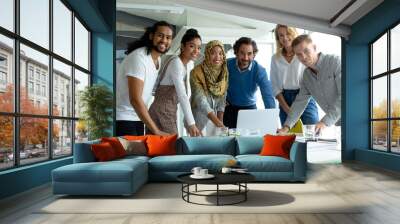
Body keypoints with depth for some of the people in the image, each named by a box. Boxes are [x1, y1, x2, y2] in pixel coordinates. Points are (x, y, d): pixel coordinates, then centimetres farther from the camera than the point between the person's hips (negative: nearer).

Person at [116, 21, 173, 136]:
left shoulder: (158, 60, 6)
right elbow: (135, 99, -29)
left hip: (138, 118, 8)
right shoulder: (138, 57, -21)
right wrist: (156, 131, -30)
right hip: (123, 118, -8)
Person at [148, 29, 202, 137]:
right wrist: (191, 123, -28)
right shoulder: (176, 63, -16)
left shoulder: (183, 64, 12)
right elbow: (182, 95, -24)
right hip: (162, 111, -9)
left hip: (169, 111, 9)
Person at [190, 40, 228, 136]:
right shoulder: (196, 72, -19)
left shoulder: (224, 72, -3)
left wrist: (220, 121, -7)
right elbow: (201, 101, -25)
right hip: (199, 116, -4)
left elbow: (222, 99, 1)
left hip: (214, 117, 5)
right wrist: (218, 122, -33)